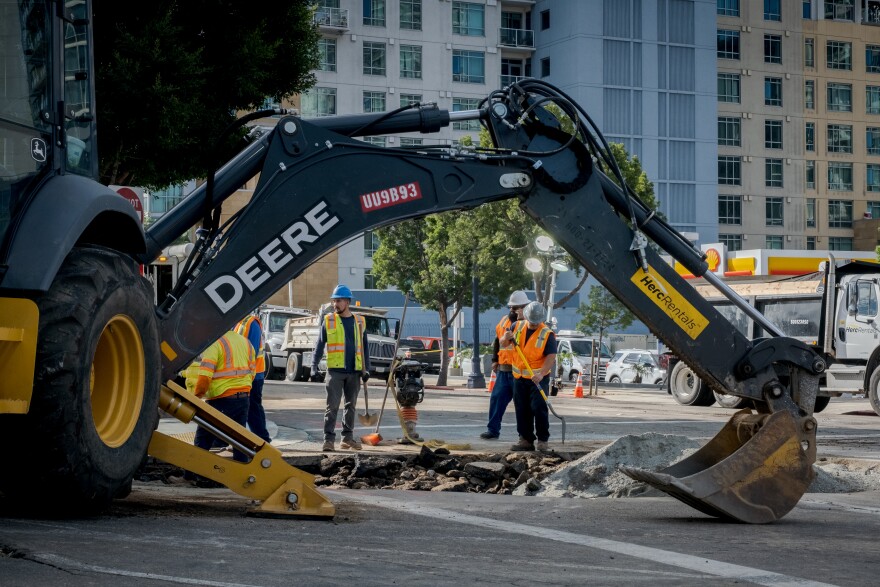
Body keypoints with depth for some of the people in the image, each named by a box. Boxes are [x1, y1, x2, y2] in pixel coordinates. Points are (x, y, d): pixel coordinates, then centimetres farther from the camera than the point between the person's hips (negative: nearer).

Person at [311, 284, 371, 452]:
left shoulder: (359, 322, 9)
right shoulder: (329, 320, 3)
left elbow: (364, 347, 13)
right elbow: (319, 345, 1)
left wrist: (366, 369, 4)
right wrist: (314, 366, -9)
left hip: (354, 371, 3)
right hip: (335, 370, -3)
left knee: (350, 405, 10)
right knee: (332, 406, -7)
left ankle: (348, 437, 19)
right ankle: (329, 438, -6)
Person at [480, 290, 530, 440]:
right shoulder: (504, 321, 14)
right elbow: (497, 341, 25)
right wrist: (495, 359, 20)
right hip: (503, 369, 6)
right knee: (497, 398, 5)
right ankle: (493, 429, 12)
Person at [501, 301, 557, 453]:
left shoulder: (547, 334, -8)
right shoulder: (517, 327, 5)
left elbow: (551, 357, -15)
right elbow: (503, 344, 13)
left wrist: (541, 374, -29)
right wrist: (506, 338, -12)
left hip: (539, 378, -5)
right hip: (519, 377, 5)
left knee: (539, 408, -12)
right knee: (522, 410, 6)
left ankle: (543, 440, -4)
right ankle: (526, 440, 13)